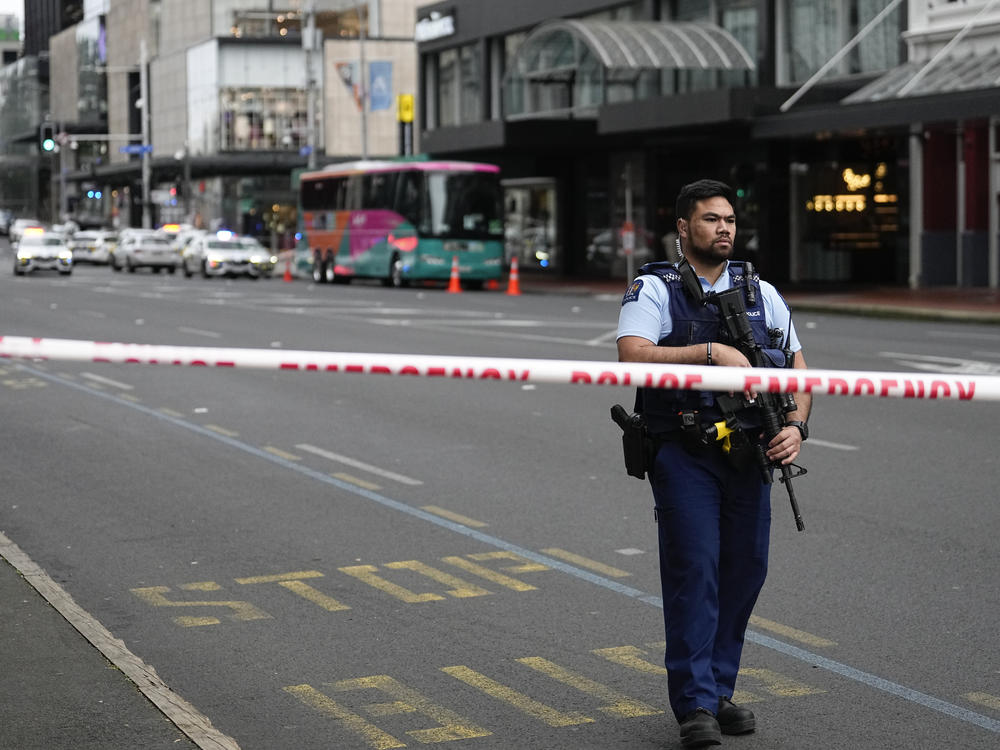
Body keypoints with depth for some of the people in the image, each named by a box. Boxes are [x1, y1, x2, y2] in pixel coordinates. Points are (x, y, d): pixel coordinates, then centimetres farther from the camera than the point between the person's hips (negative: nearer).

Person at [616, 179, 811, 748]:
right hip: (684, 454, -5)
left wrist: (796, 427, -4)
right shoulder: (654, 289, -2)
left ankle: (719, 691, 20)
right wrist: (709, 351, -23)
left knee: (746, 569, 7)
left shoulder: (760, 292, 12)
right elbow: (634, 357, -18)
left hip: (749, 452, 5)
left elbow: (799, 368, 13)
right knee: (694, 569, -9)